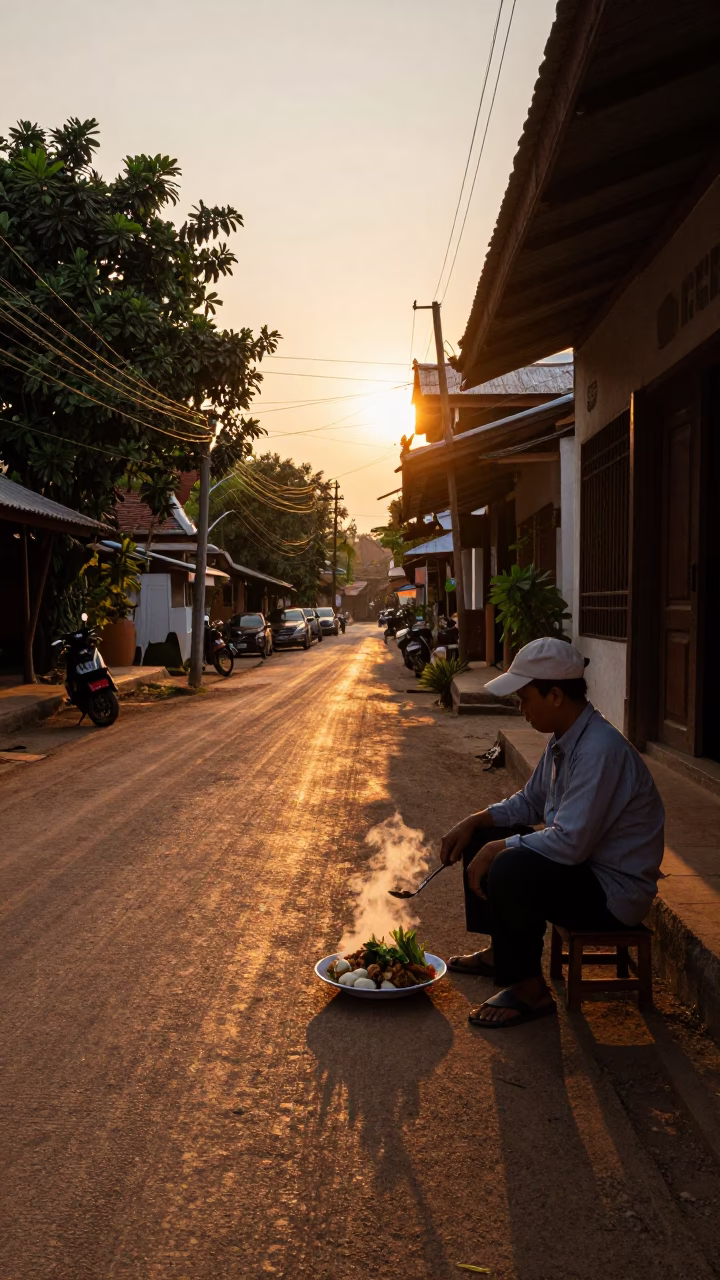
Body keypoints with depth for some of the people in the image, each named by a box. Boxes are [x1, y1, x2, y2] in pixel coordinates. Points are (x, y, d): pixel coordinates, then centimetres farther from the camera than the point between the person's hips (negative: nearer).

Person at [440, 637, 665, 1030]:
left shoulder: (601, 750, -29)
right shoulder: (563, 739, 2)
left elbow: (570, 843, -32)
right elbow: (530, 802, 15)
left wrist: (497, 848, -21)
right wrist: (474, 822, 2)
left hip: (614, 893, -10)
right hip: (582, 862, 10)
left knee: (509, 871, -30)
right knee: (482, 840, 11)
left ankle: (528, 990, -9)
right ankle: (499, 953, 25)